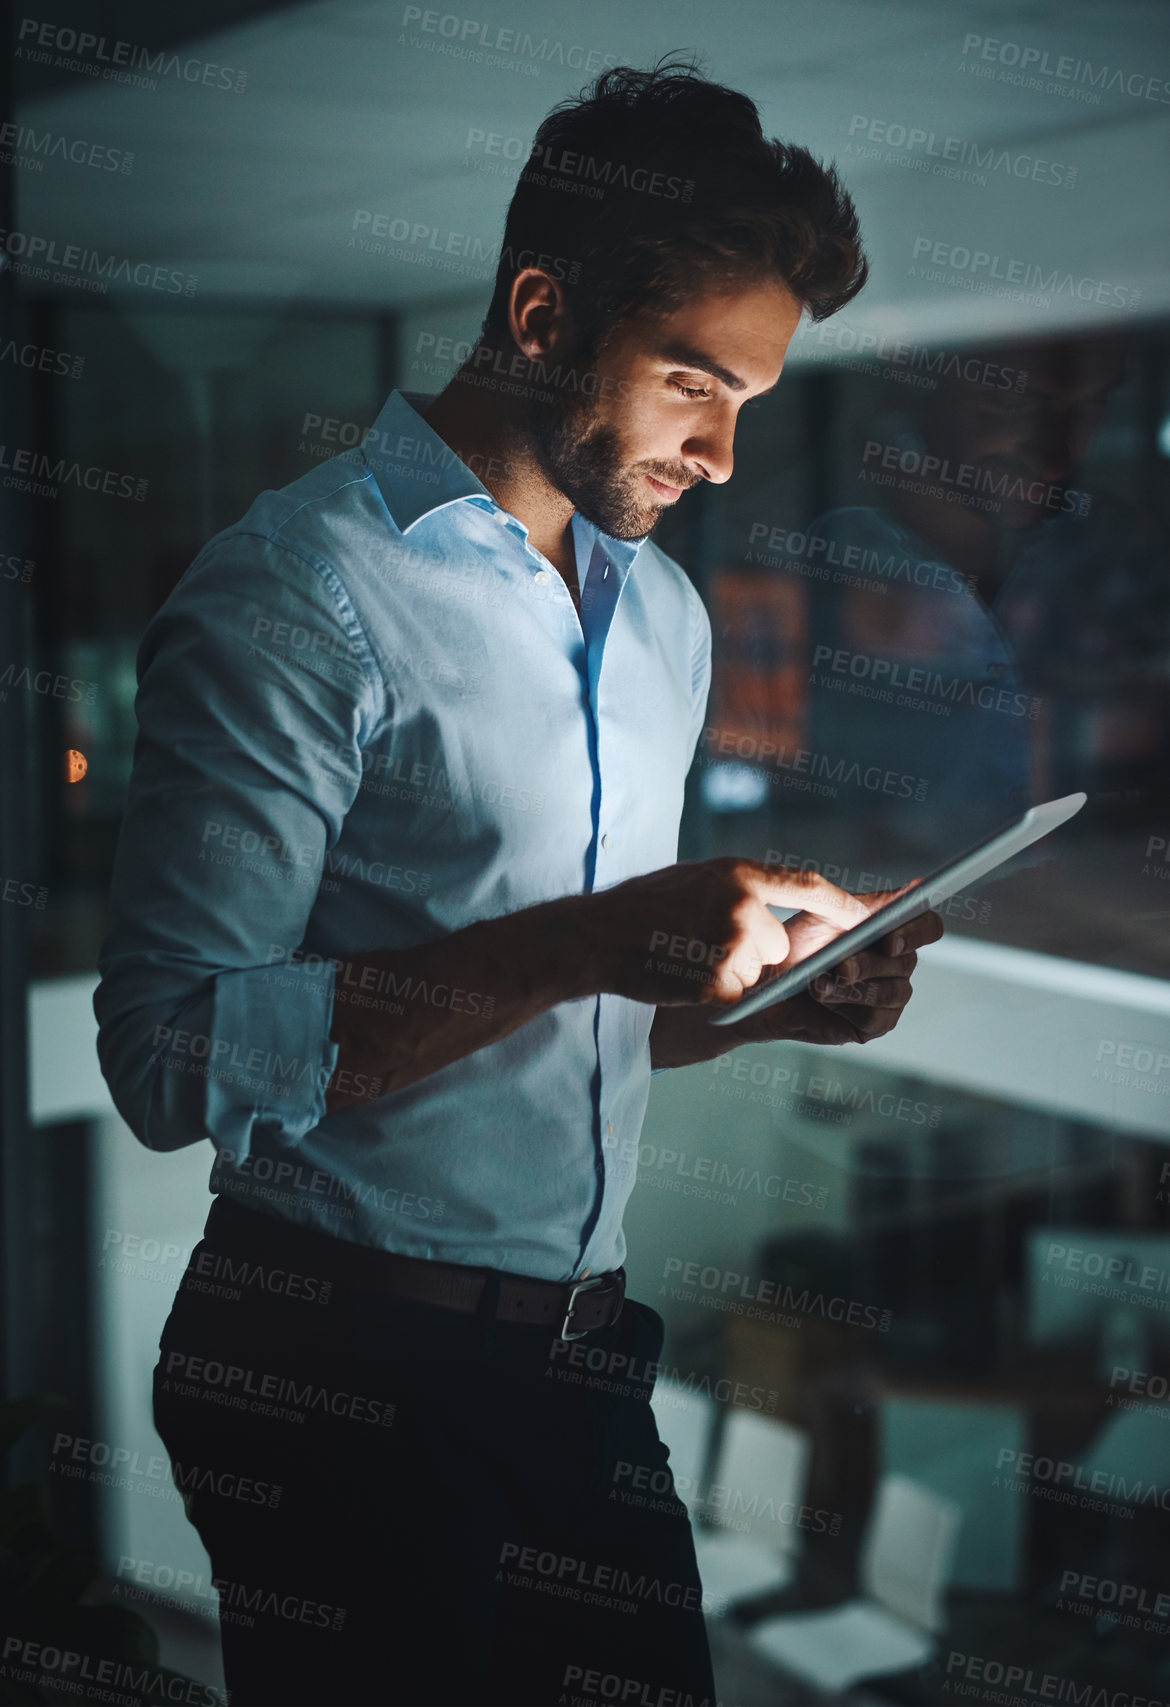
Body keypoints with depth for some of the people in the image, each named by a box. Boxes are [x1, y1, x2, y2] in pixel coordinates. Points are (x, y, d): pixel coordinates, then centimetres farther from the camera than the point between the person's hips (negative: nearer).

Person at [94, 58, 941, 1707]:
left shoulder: (667, 616, 14)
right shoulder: (296, 590, -12)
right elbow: (176, 1053, -21)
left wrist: (772, 993, -1)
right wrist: (592, 942, -24)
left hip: (582, 1355, 7)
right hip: (342, 1372, -6)